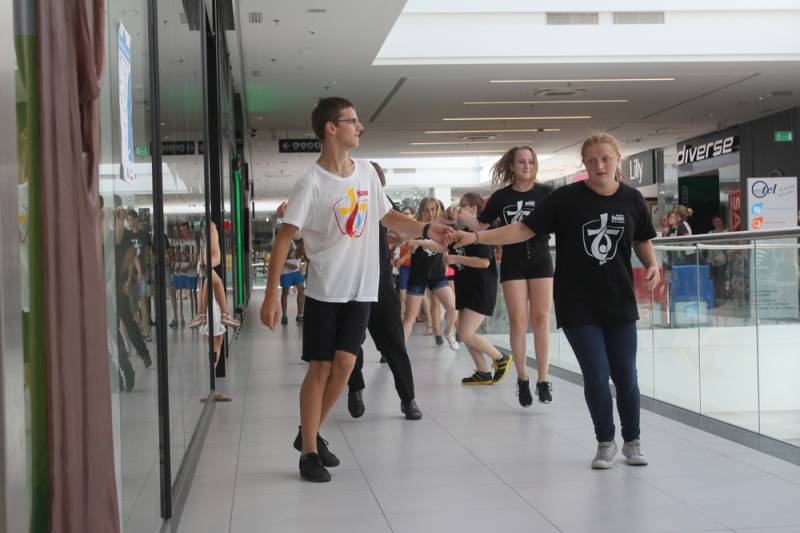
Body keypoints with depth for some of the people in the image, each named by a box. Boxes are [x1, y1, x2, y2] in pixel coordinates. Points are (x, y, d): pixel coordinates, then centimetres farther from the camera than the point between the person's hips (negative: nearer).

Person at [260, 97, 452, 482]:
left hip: (361, 290, 5)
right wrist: (271, 296, -21)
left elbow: (387, 216, 17)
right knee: (320, 368, -1)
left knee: (344, 364, 0)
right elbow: (284, 237, -15)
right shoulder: (311, 183, -14)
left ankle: (309, 433, 19)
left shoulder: (366, 172, 5)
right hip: (324, 290, -5)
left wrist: (426, 230, 0)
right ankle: (308, 451, 12)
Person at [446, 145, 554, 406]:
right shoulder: (501, 196, 3)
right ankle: (522, 378, 10)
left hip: (540, 262, 0)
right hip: (512, 264, 0)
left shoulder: (545, 193, 0)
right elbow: (481, 225, 7)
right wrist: (459, 215, -9)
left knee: (541, 320, -2)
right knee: (518, 322, -3)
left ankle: (543, 380, 2)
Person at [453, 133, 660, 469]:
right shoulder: (567, 198, -10)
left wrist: (651, 265, -6)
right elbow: (524, 229, -11)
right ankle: (605, 442, 21)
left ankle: (632, 441, 28)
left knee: (625, 376, 7)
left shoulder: (632, 200, -1)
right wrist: (476, 237, -20)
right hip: (578, 306, -2)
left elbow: (642, 240, 14)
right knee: (596, 376, -1)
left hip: (619, 303, 2)